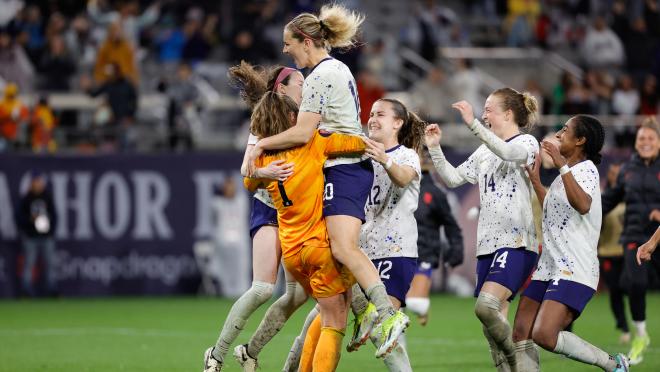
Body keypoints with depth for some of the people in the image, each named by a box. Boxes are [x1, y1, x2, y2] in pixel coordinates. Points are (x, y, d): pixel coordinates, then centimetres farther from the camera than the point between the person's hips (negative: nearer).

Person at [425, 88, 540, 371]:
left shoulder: (527, 143, -1)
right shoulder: (484, 153, 21)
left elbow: (507, 152, -24)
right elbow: (452, 178, 20)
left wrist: (473, 124, -32)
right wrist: (435, 148, 6)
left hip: (517, 242, -8)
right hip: (488, 243, 8)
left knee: (486, 306, -24)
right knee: (492, 323, 3)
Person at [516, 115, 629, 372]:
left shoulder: (586, 169, -9)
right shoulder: (566, 174, 19)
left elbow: (583, 205, -31)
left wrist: (562, 166, -34)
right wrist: (535, 179, 33)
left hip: (574, 271, -9)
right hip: (548, 267, 9)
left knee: (544, 335, -23)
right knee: (520, 334, -1)